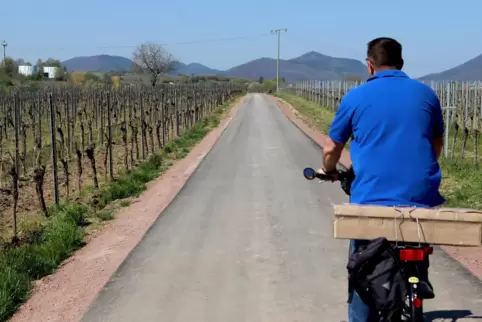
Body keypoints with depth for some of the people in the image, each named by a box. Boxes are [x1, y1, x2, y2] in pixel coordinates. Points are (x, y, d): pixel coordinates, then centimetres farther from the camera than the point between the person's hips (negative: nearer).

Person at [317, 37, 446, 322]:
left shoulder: (355, 97, 1)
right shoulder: (426, 93, 8)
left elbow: (331, 150, 7)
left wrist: (329, 171, 29)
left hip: (371, 198, -2)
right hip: (422, 197, 2)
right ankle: (420, 279, 28)